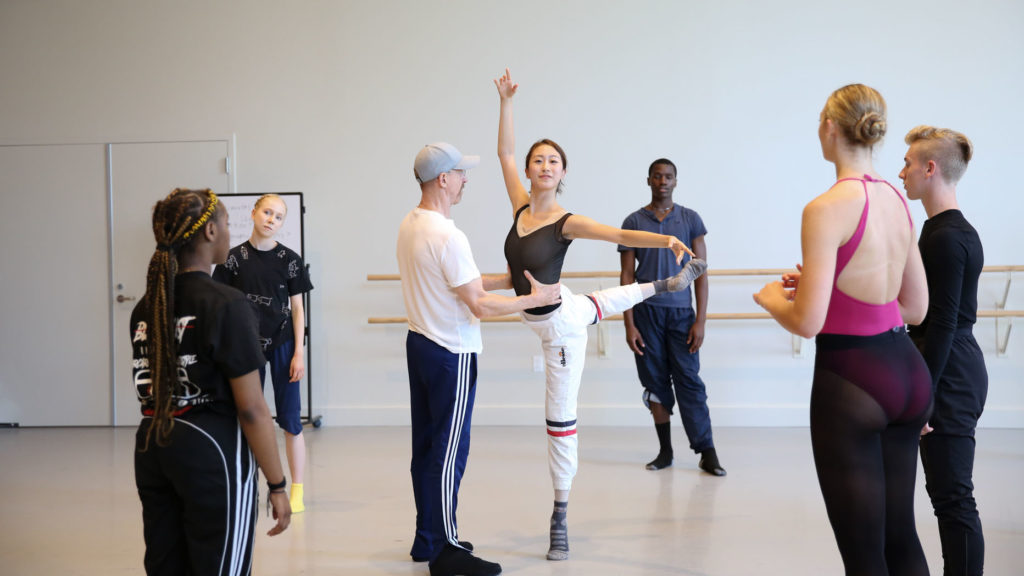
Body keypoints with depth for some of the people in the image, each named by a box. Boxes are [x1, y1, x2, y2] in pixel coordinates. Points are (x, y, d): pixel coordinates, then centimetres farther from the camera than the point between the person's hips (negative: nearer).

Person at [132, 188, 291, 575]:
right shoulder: (225, 304, -13)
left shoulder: (145, 307, 8)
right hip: (212, 453, -7)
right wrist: (278, 485, -8)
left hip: (152, 449, 7)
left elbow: (150, 390, 10)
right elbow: (251, 409, -14)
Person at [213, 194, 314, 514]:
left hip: (282, 344, -1)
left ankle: (297, 490, 10)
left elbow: (297, 308, 1)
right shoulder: (233, 258, 0)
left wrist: (299, 352, -4)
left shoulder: (289, 259, -1)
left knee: (290, 419, 1)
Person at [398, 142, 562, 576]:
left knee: (426, 445, 14)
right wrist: (535, 299, -7)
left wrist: (508, 279, 17)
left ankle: (427, 539, 24)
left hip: (419, 344, 10)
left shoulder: (409, 225, 8)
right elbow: (480, 305, -19)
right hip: (451, 354, -10)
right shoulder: (447, 237, -22)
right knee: (449, 451, -2)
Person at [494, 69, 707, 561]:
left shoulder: (566, 222, -21)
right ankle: (667, 284, 53)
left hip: (561, 324, -7)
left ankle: (560, 521, 9)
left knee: (560, 420, -1)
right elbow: (505, 152, -1)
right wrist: (506, 101, -4)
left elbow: (621, 235, -32)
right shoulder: (521, 206, -6)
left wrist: (667, 240, -46)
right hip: (539, 315, 7)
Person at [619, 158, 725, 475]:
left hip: (681, 312, -1)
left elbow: (700, 272, 3)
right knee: (656, 382, 4)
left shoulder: (690, 219, 5)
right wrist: (629, 325, -2)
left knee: (690, 382, -5)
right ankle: (665, 450, 13)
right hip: (646, 312, 1)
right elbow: (627, 276, 5)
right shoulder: (633, 222, 5)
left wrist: (700, 320, -5)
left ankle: (707, 453, -3)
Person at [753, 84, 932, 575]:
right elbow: (916, 308, 15)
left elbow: (807, 322, -19)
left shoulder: (826, 209, -16)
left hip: (852, 383, -8)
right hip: (909, 374, 8)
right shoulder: (896, 200, 7)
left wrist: (770, 296, 2)